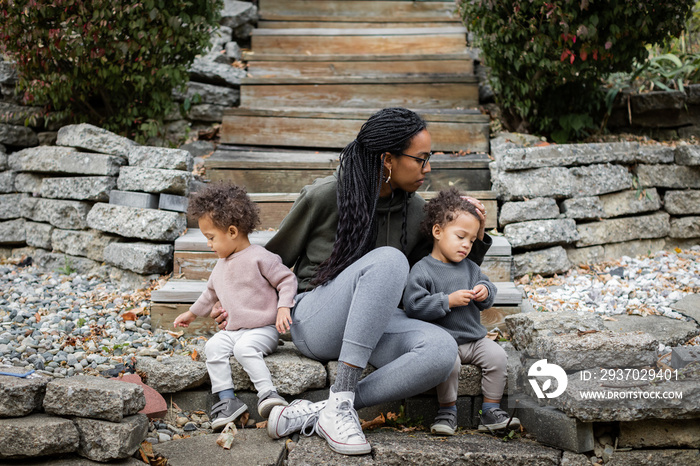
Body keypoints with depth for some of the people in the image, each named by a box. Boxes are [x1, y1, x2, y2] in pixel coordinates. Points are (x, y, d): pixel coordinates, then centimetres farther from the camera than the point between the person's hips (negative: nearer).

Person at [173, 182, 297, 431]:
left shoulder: (259, 258, -10)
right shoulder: (222, 264, 16)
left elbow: (287, 280, -7)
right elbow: (211, 291, 33)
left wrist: (283, 308, -19)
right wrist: (192, 313, 41)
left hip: (264, 328, -7)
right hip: (234, 329, 7)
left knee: (245, 347, -34)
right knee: (213, 347, -20)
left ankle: (268, 392, -33)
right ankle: (226, 398, -21)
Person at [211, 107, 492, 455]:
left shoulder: (415, 211, 4)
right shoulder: (324, 196, -10)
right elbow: (276, 257, 5)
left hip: (373, 325, 5)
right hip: (316, 322, -4)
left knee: (442, 349, -29)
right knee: (388, 259, -34)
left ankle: (313, 414, -29)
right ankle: (340, 402, -33)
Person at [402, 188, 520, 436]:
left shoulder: (469, 267, 11)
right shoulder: (422, 271, -10)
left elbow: (486, 288, 18)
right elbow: (414, 306, -18)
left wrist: (485, 292, -8)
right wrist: (449, 301, -22)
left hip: (474, 337, 6)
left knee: (497, 356, -15)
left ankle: (491, 410, 0)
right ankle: (448, 411, -7)